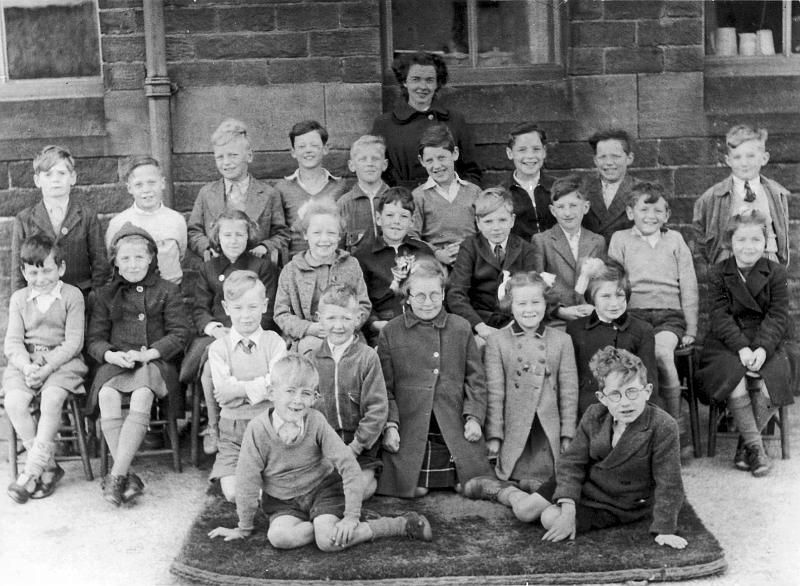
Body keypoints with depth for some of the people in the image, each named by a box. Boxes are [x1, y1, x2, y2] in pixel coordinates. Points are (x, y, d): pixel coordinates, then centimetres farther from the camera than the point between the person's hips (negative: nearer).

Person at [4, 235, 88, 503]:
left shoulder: (72, 295, 1)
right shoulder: (19, 298, 10)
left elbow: (73, 341, -6)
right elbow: (13, 342, 4)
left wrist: (48, 367, -18)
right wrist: (27, 366, -17)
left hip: (62, 360, -3)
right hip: (25, 362, 3)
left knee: (51, 399, -32)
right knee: (14, 401, -25)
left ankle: (32, 471, -25)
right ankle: (48, 467, -16)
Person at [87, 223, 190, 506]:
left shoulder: (167, 291, 11)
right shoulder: (106, 295, 18)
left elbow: (179, 334, 2)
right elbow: (94, 338, 13)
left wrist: (148, 353, -13)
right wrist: (111, 354, -10)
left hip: (156, 362, -2)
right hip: (116, 363, 2)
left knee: (142, 394, -36)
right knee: (107, 395, -32)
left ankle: (116, 475, -35)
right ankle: (129, 476, -31)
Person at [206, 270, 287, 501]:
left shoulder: (274, 342, 2)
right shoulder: (218, 348, 3)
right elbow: (223, 392, -9)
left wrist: (240, 389, -15)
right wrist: (261, 386, -14)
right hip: (232, 432, 1)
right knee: (234, 493, -11)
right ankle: (226, 475, 21)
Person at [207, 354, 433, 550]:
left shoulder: (316, 422, -17)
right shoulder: (258, 429, -18)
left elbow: (348, 465, -16)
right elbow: (247, 481, -10)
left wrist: (352, 517, -19)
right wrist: (243, 529, -2)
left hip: (322, 489, -1)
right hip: (282, 501, 1)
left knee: (328, 540, -27)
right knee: (279, 537, -30)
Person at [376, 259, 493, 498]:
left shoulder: (461, 328, 10)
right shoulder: (390, 333, 5)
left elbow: (476, 379, 10)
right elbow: (385, 386, 4)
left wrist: (474, 417, -3)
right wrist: (390, 425, -7)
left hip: (456, 429, 2)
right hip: (409, 431, -1)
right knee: (416, 490, -11)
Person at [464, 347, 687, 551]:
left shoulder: (663, 427, -26)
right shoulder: (593, 416, -10)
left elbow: (668, 484, -21)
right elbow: (572, 462, -8)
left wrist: (664, 530, -25)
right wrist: (568, 507, -20)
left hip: (616, 505, -4)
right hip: (583, 483, 4)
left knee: (551, 519, -21)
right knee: (526, 510, -4)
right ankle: (504, 491, 31)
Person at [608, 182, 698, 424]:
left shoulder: (675, 239, 18)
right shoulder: (620, 239, 15)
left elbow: (689, 286, 16)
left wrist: (691, 329, 8)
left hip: (669, 312, 0)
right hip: (633, 311, 0)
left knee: (662, 352, -31)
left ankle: (673, 421, -20)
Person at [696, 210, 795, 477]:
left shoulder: (776, 273, 4)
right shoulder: (718, 274, 2)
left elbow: (777, 316, -3)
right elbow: (720, 317, -6)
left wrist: (762, 348, -20)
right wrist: (742, 348, -21)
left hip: (766, 343, 1)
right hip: (727, 343, -1)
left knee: (771, 380, -27)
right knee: (734, 375, -31)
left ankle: (745, 445, -9)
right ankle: (755, 446, -20)